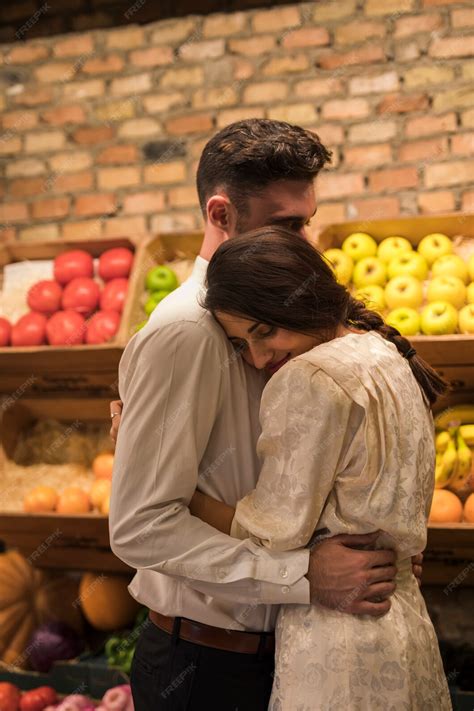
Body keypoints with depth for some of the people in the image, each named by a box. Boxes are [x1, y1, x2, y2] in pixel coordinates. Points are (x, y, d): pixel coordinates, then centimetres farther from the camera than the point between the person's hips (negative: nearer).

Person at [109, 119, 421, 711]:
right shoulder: (183, 333, -20)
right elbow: (140, 526, -25)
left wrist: (376, 541, -3)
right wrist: (305, 575, -25)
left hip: (265, 651, 8)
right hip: (206, 662, -8)